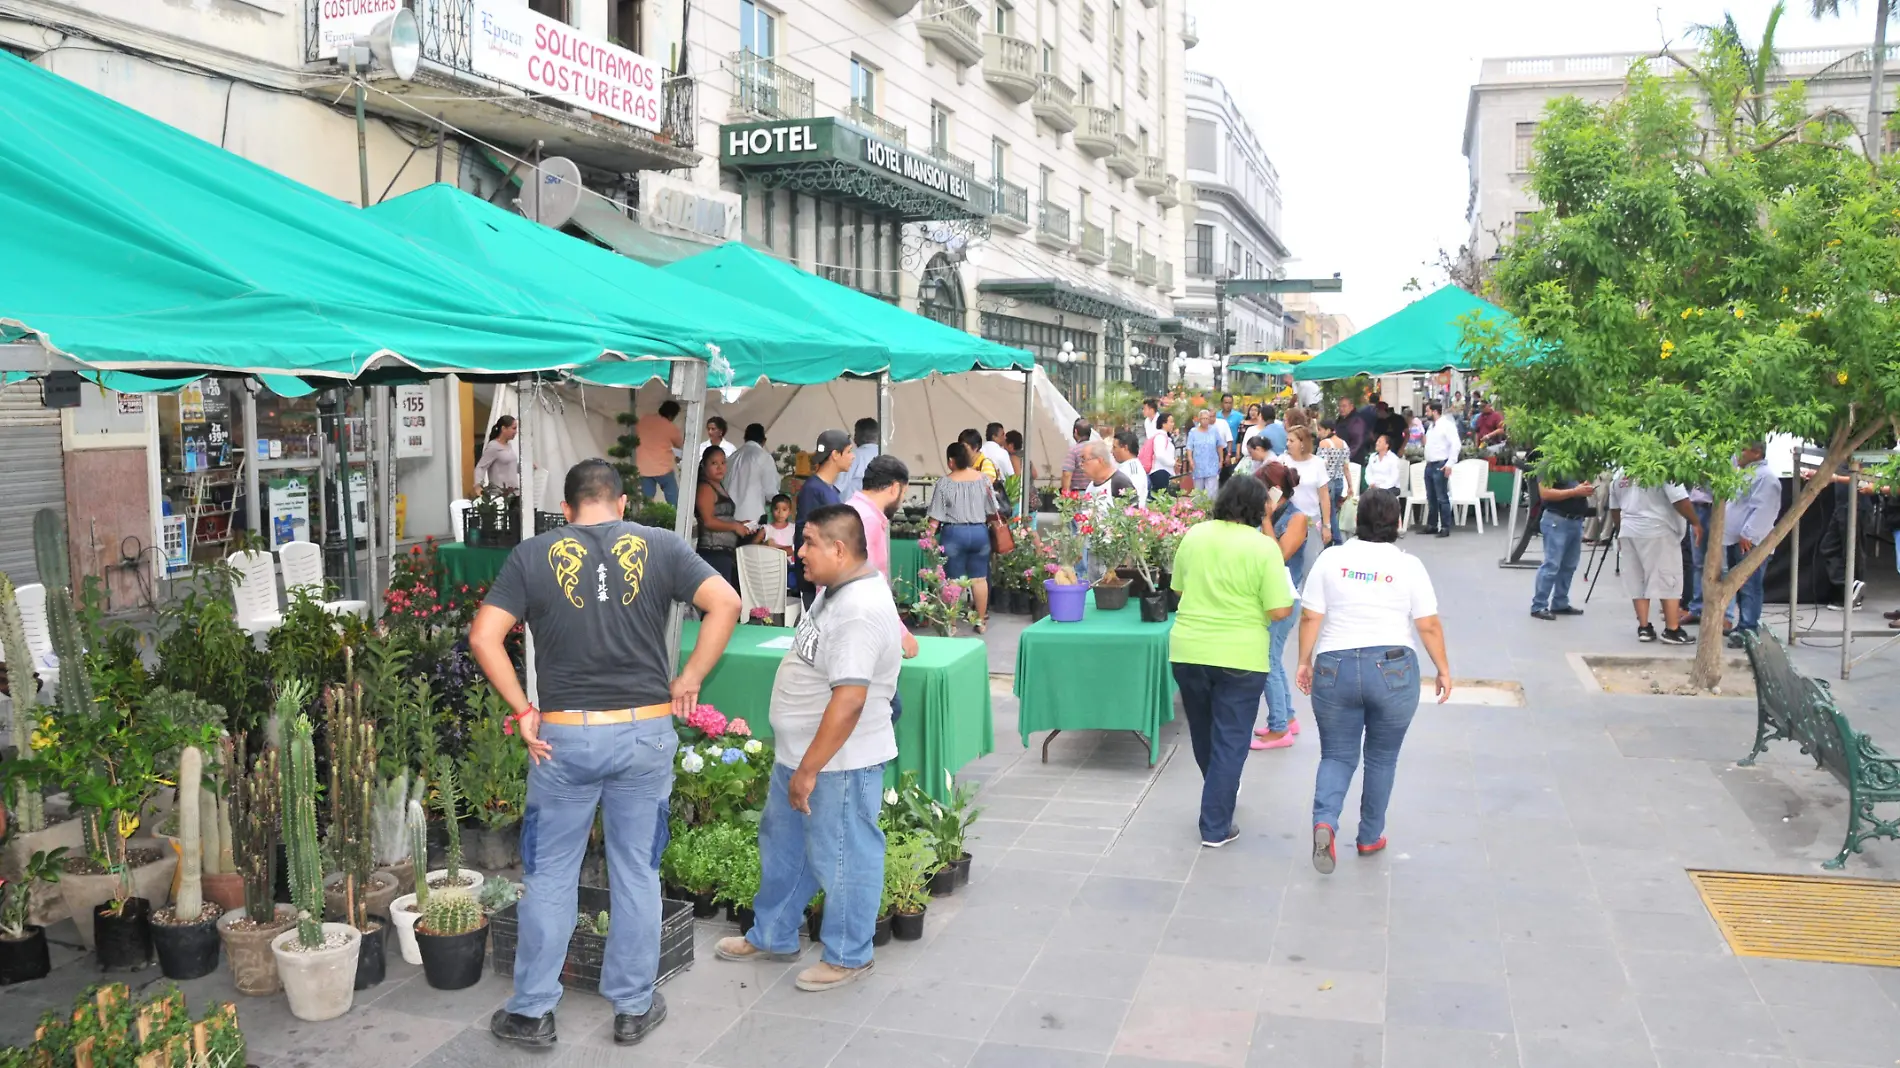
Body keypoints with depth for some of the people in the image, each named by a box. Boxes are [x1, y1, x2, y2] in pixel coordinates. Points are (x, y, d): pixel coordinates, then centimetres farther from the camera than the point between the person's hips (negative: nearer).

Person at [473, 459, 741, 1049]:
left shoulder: (532, 555, 0)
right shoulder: (661, 546, 1)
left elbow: (484, 636, -7)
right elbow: (725, 603, -10)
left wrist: (522, 709, -1)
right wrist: (689, 680, -3)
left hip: (563, 735, 0)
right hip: (645, 733, 1)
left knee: (550, 874, 13)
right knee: (637, 872, 13)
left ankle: (532, 1011, 23)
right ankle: (634, 1007, 24)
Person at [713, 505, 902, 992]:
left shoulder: (860, 612, -27)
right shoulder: (838, 590, 7)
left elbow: (849, 700, -31)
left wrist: (809, 769, -26)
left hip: (838, 762, -11)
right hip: (801, 752, 11)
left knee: (841, 858, 6)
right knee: (782, 844, 23)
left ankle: (848, 956, 24)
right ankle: (772, 936, 40)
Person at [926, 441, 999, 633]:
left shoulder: (944, 483, -9)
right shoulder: (983, 479, 1)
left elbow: (935, 517, -10)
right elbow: (992, 511, 7)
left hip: (954, 533, -3)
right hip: (980, 532, 3)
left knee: (954, 581, 3)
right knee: (979, 578, 11)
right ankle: (981, 621, 18)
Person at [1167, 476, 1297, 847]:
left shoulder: (1194, 535, 3)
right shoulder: (1264, 546, -10)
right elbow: (1279, 610, -12)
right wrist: (1288, 601, 9)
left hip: (1187, 649, 5)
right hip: (1239, 656, -4)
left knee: (1202, 732, 22)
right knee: (1230, 741, 5)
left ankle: (1219, 794, 44)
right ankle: (1215, 827, 6)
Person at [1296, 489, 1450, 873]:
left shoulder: (1331, 558, 0)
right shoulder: (1409, 565, -2)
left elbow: (1310, 618, -1)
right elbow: (1429, 626, -1)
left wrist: (1305, 662, 9)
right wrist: (1443, 669, 10)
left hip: (1334, 669, 1)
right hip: (1392, 670, -1)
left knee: (1337, 755, 10)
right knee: (1382, 757, 15)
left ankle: (1324, 822, -13)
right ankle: (1370, 837, 24)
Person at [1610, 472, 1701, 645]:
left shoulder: (1620, 473, 11)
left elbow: (1614, 508, 18)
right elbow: (1680, 500, -17)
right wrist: (1695, 523, -4)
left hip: (1628, 532, 6)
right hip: (1657, 532, -6)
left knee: (1637, 582, 11)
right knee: (1669, 582, 1)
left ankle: (1644, 628, 11)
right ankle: (1672, 630, 3)